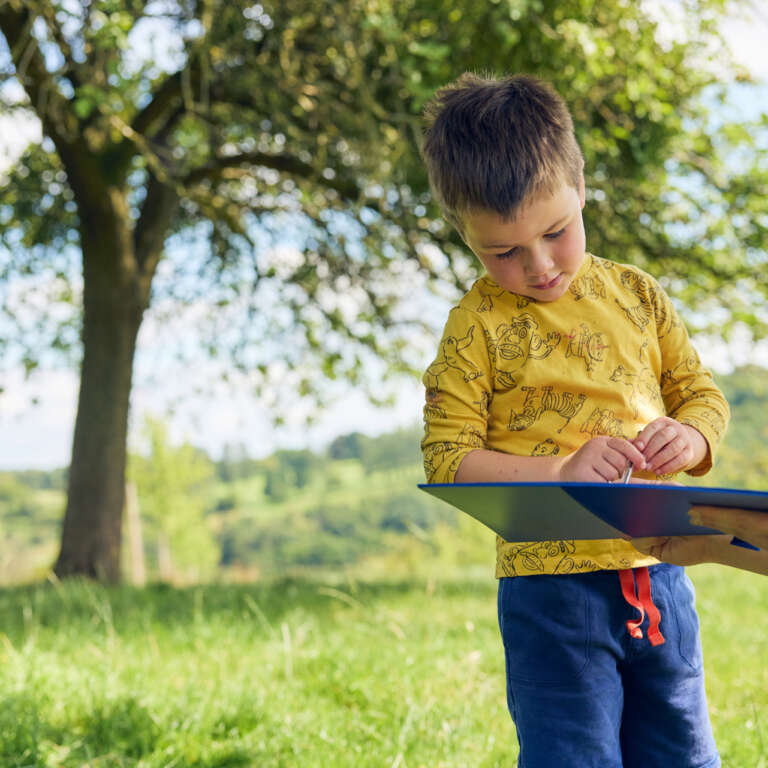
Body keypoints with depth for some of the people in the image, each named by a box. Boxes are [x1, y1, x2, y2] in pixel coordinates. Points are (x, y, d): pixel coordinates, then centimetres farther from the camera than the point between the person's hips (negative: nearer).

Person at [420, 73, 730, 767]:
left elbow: (703, 394, 15)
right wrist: (561, 472, -20)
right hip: (551, 591, -4)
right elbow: (447, 458, -8)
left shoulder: (636, 294, 8)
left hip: (658, 574, 5)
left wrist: (689, 437, -9)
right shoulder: (476, 326, -5)